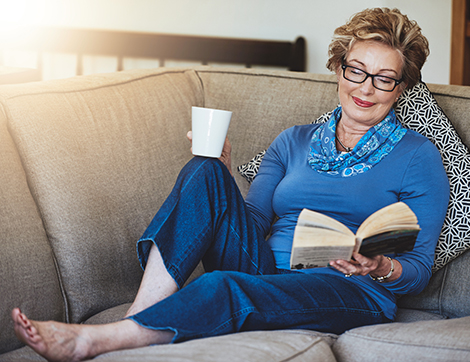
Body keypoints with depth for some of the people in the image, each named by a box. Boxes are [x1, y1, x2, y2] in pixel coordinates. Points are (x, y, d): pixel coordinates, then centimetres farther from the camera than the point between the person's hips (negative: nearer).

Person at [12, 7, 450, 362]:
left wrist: (378, 266, -18)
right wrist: (222, 175, -2)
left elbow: (419, 269, 4)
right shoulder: (294, 142, 20)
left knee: (222, 286, -37)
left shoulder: (417, 156, 8)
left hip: (354, 293, -4)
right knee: (203, 172, -20)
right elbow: (251, 221, 15)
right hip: (266, 269, 4)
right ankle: (140, 315, -32)